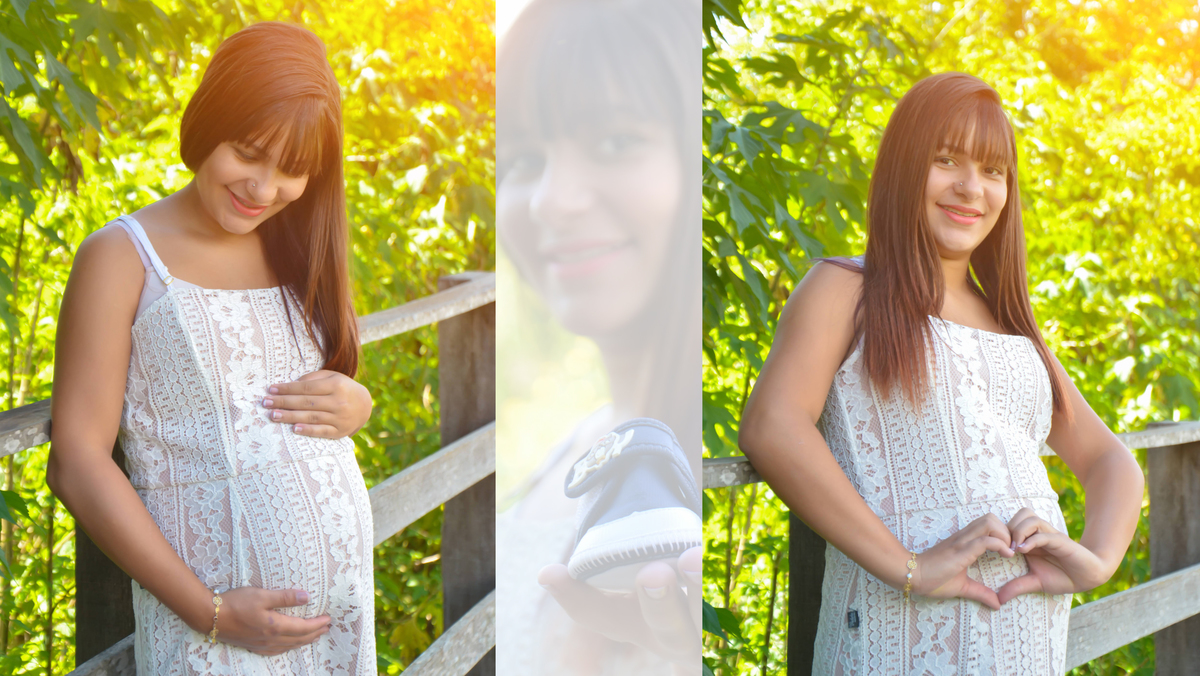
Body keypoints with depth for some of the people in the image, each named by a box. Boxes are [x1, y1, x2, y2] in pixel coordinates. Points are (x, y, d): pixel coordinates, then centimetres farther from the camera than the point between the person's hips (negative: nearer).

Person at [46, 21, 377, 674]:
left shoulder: (300, 251, 10)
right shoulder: (123, 258, -6)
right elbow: (76, 462, -10)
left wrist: (356, 404, -3)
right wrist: (210, 611, -15)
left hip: (348, 590, 5)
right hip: (218, 600, -5)